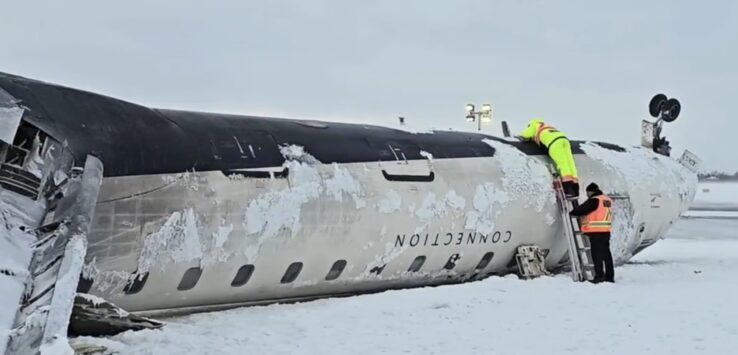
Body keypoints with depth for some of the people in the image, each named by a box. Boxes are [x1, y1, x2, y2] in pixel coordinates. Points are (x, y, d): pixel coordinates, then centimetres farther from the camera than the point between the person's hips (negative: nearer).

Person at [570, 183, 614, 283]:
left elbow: (582, 209, -12)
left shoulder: (594, 200, -13)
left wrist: (571, 212, 5)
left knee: (597, 253, -4)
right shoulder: (607, 200, 14)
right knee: (606, 253, 12)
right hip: (606, 231, 8)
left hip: (596, 232, -8)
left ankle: (599, 276, -6)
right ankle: (610, 276, 15)